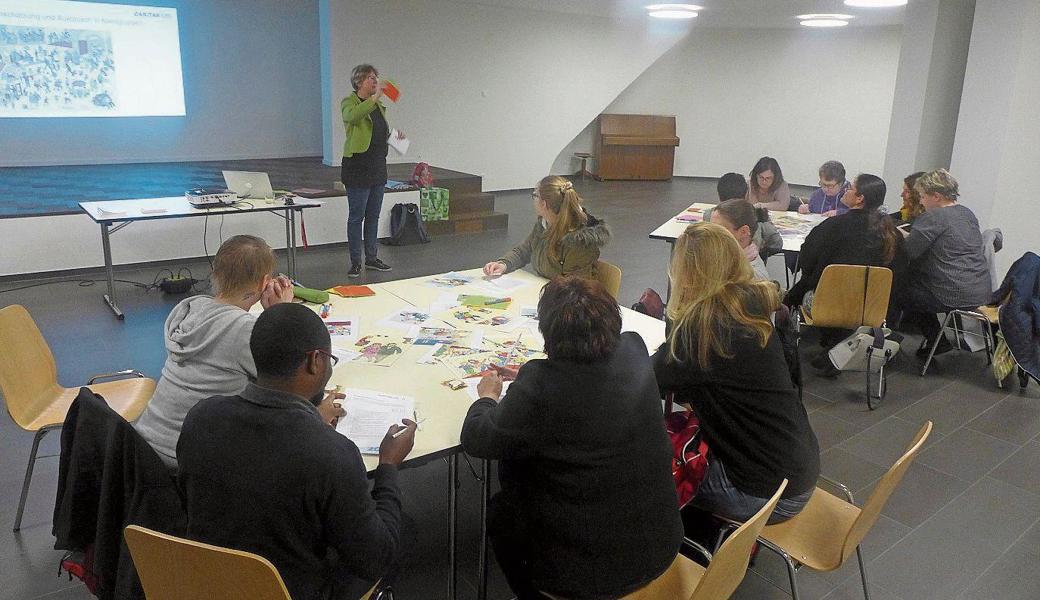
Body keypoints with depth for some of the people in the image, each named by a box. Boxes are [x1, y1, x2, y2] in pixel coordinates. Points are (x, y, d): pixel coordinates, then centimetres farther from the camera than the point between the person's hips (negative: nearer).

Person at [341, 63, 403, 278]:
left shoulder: (378, 105, 15)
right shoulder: (349, 102, -6)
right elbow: (352, 116, -31)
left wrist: (394, 135, 7)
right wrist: (374, 98, -36)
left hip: (378, 166, 7)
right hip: (357, 166, -7)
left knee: (373, 216, 12)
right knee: (356, 216, -2)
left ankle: (371, 258, 22)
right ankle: (355, 262, 5)